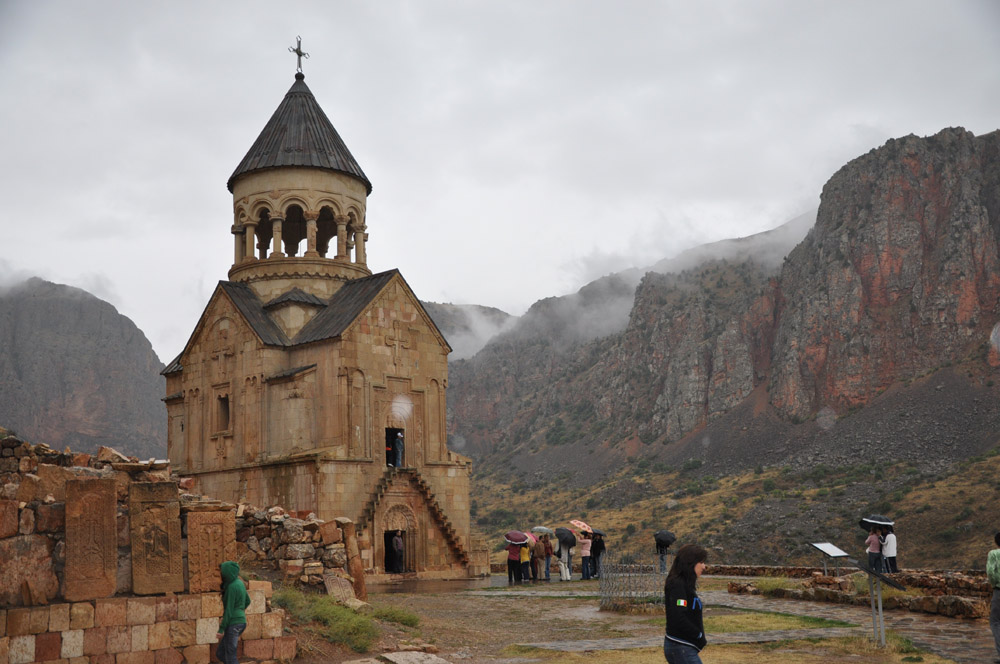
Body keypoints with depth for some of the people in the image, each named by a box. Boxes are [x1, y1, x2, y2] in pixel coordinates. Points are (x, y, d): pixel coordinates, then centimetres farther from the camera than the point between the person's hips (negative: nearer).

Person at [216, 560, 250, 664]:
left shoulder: (232, 587, -16)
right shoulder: (239, 582, 10)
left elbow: (229, 610, -18)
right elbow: (247, 601, 22)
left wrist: (221, 629, -15)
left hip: (233, 624, -9)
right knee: (220, 653, 15)